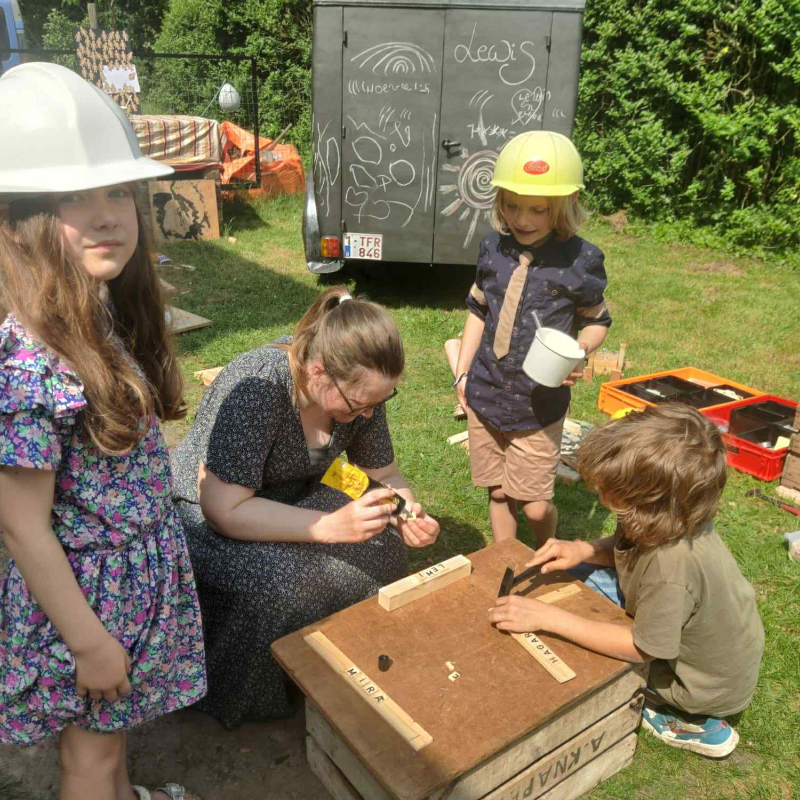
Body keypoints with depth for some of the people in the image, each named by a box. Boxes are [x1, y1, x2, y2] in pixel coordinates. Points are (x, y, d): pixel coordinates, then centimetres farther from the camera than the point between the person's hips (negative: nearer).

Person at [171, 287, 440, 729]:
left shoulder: (359, 388, -14)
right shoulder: (255, 388, -35)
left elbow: (385, 475, -1)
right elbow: (224, 508, -34)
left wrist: (408, 514, -23)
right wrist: (332, 526, -40)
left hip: (288, 501, 6)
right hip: (205, 515, -6)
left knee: (382, 548, -15)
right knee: (278, 582, -32)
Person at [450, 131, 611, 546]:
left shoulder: (580, 259, -11)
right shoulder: (493, 247, 0)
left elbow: (596, 321, 3)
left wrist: (580, 349, -19)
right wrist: (461, 372, 10)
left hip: (538, 405, -3)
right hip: (484, 396, 4)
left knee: (535, 505, 3)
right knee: (498, 494, 15)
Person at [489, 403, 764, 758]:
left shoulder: (671, 565, -40)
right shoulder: (669, 517, -19)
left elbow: (641, 648, -27)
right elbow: (625, 548, 1)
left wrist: (548, 617, -28)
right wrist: (582, 550, -19)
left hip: (712, 687, -7)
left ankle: (693, 723, 8)